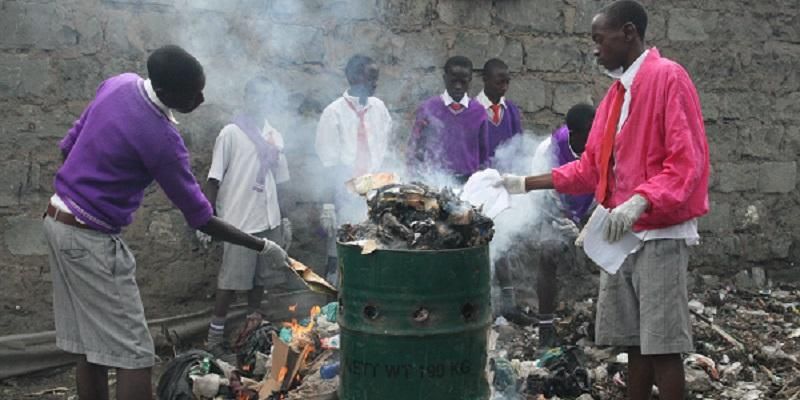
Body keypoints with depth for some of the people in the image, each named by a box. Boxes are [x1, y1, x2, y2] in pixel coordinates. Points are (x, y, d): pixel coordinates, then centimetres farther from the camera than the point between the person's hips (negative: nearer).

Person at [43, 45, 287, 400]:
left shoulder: (118, 83, 0)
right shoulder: (162, 139, -23)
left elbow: (69, 144, 12)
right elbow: (201, 218, -16)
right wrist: (262, 246, -6)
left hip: (58, 219, 9)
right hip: (91, 238, -9)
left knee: (90, 347, 13)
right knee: (133, 355, -6)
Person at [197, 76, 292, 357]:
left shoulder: (274, 136, 11)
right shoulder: (231, 134, -6)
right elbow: (214, 178, -7)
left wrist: (283, 220, 16)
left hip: (269, 220, 6)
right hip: (240, 220, -6)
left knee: (261, 276, 12)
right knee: (231, 280, -3)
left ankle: (254, 326, 25)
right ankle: (214, 337, 6)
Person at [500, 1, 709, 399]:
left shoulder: (668, 77, -11)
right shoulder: (617, 92, 15)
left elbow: (686, 162, -18)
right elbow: (590, 168, 16)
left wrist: (640, 201, -30)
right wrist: (526, 183, 12)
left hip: (660, 234, -8)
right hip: (621, 235, 8)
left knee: (661, 344, -5)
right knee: (635, 341, 12)